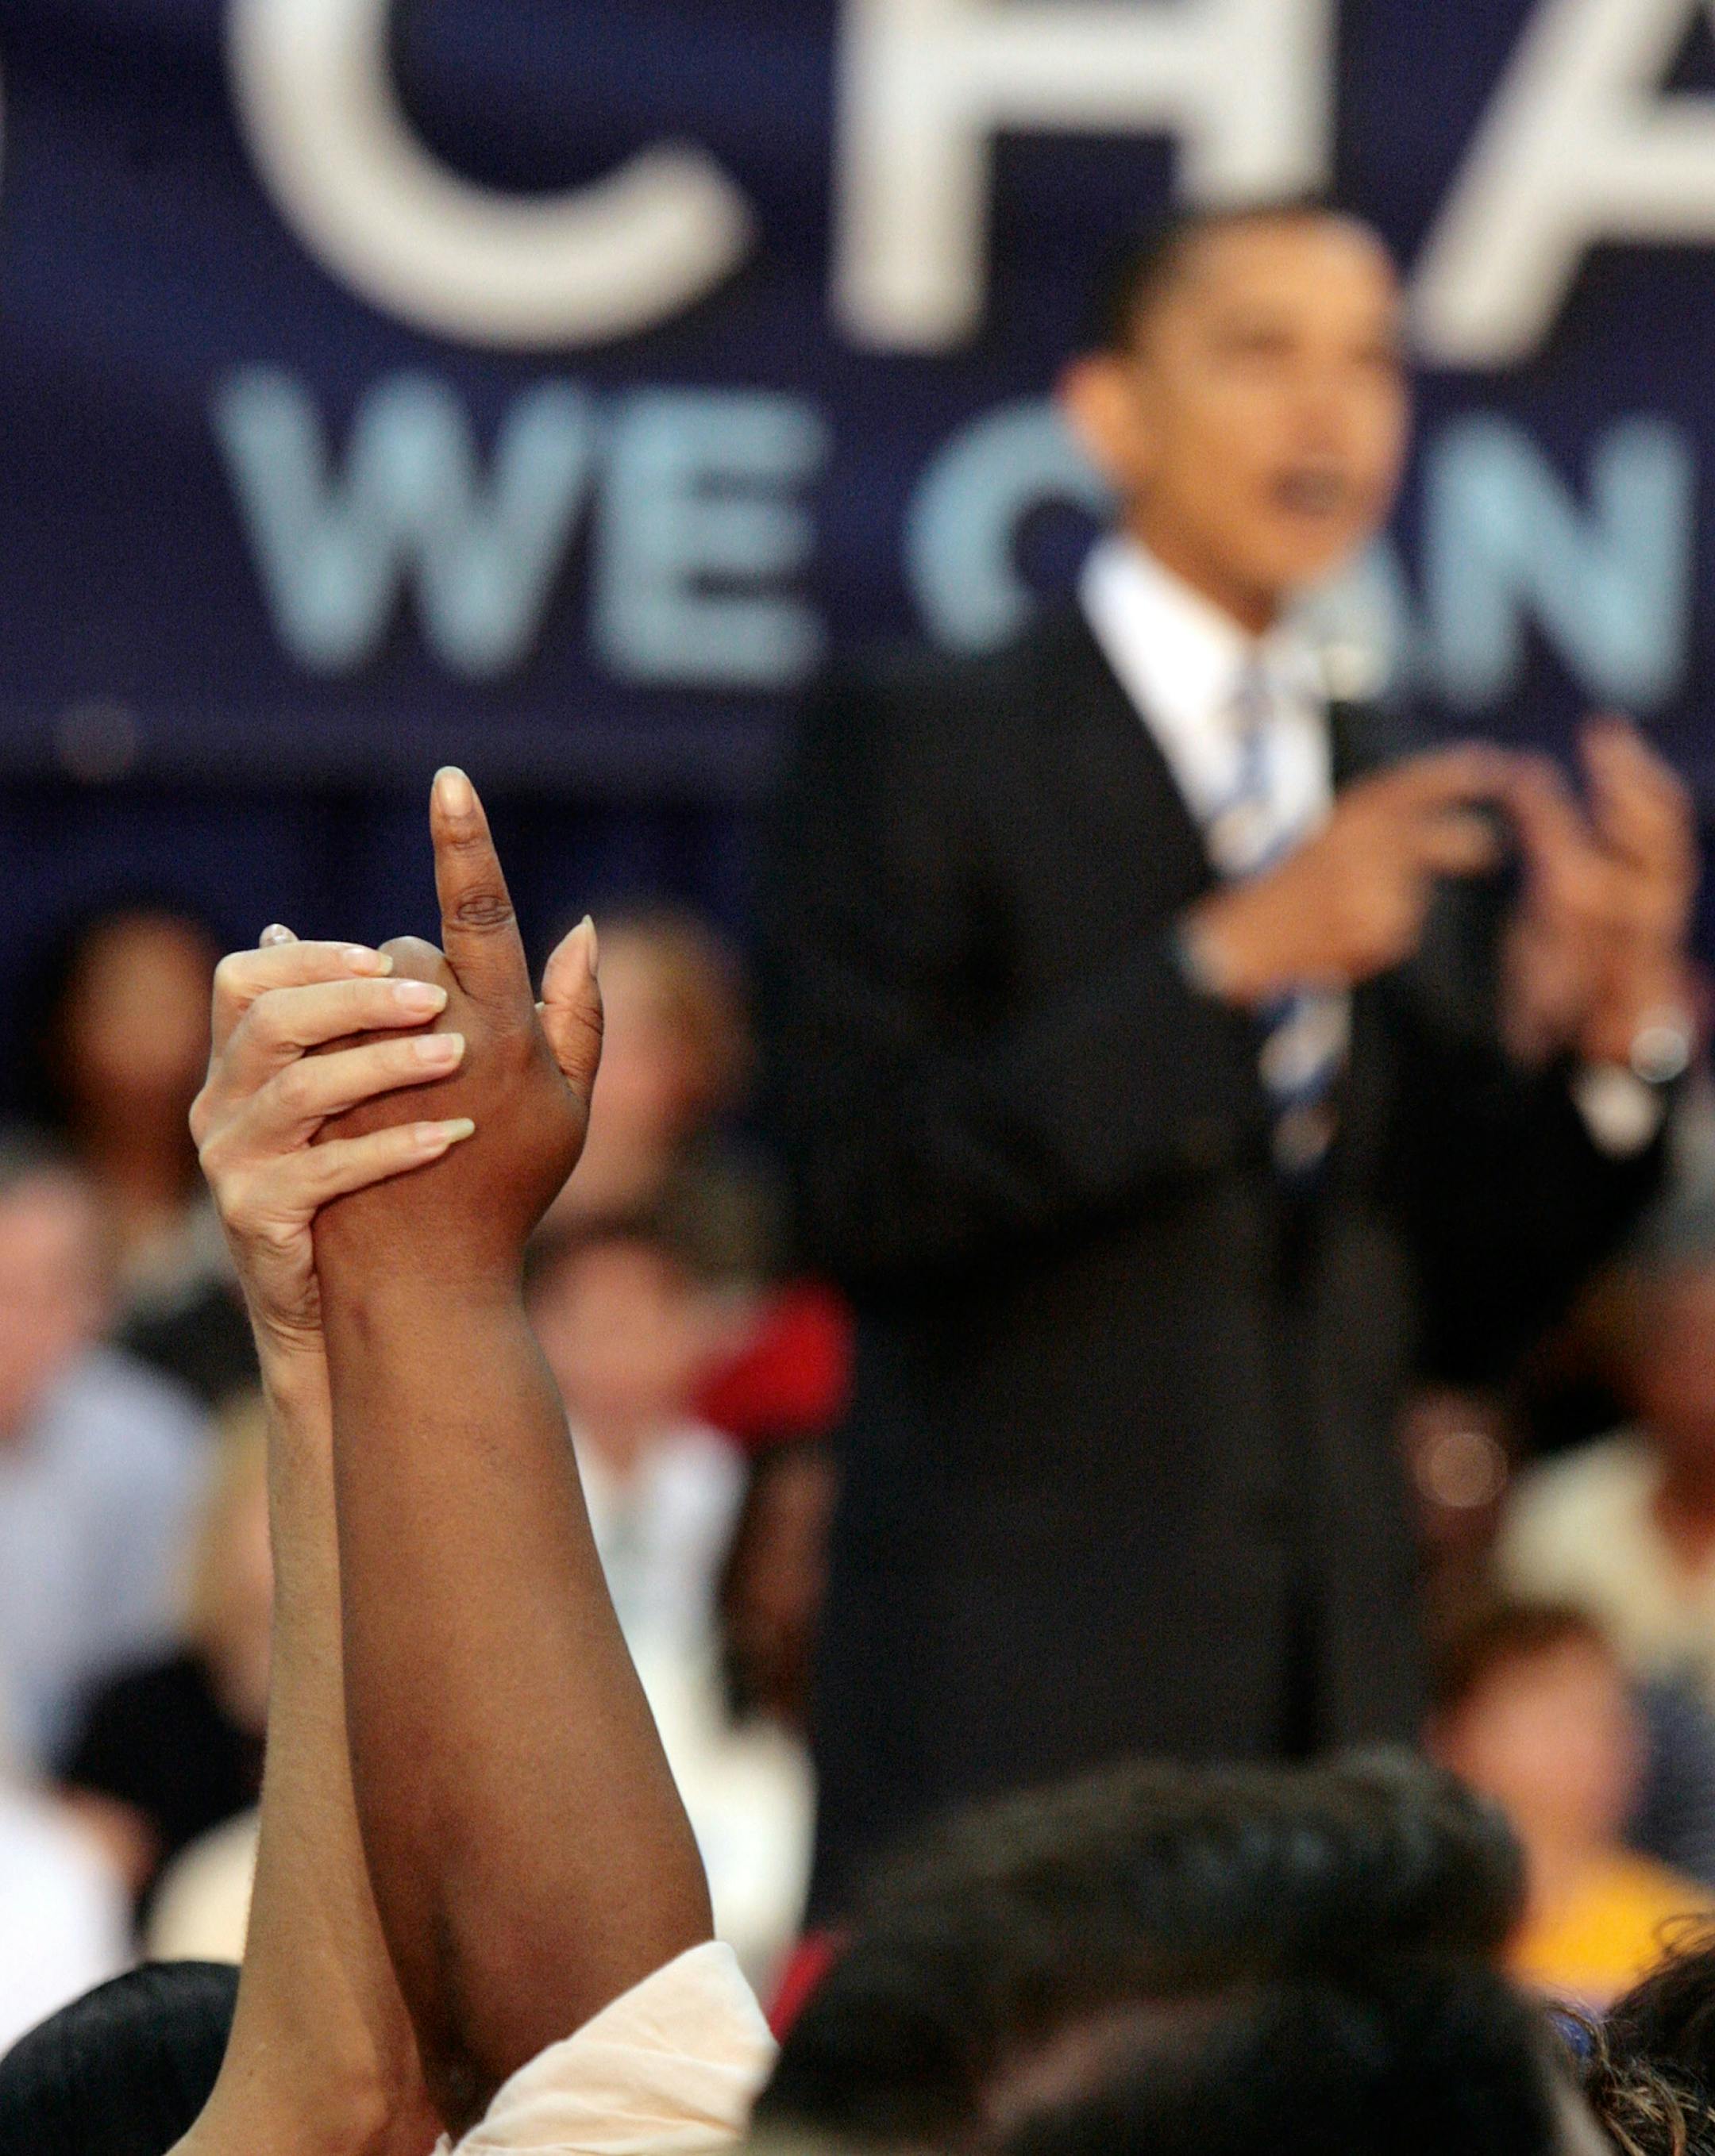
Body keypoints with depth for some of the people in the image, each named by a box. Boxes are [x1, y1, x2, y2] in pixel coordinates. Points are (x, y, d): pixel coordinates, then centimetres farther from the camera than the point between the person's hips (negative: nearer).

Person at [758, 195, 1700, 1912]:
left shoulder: (1425, 817, 16)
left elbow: (1459, 1314, 15)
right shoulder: (912, 755, 0)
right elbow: (859, 1197, -12)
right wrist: (1224, 965, -17)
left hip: (1340, 1707, 5)